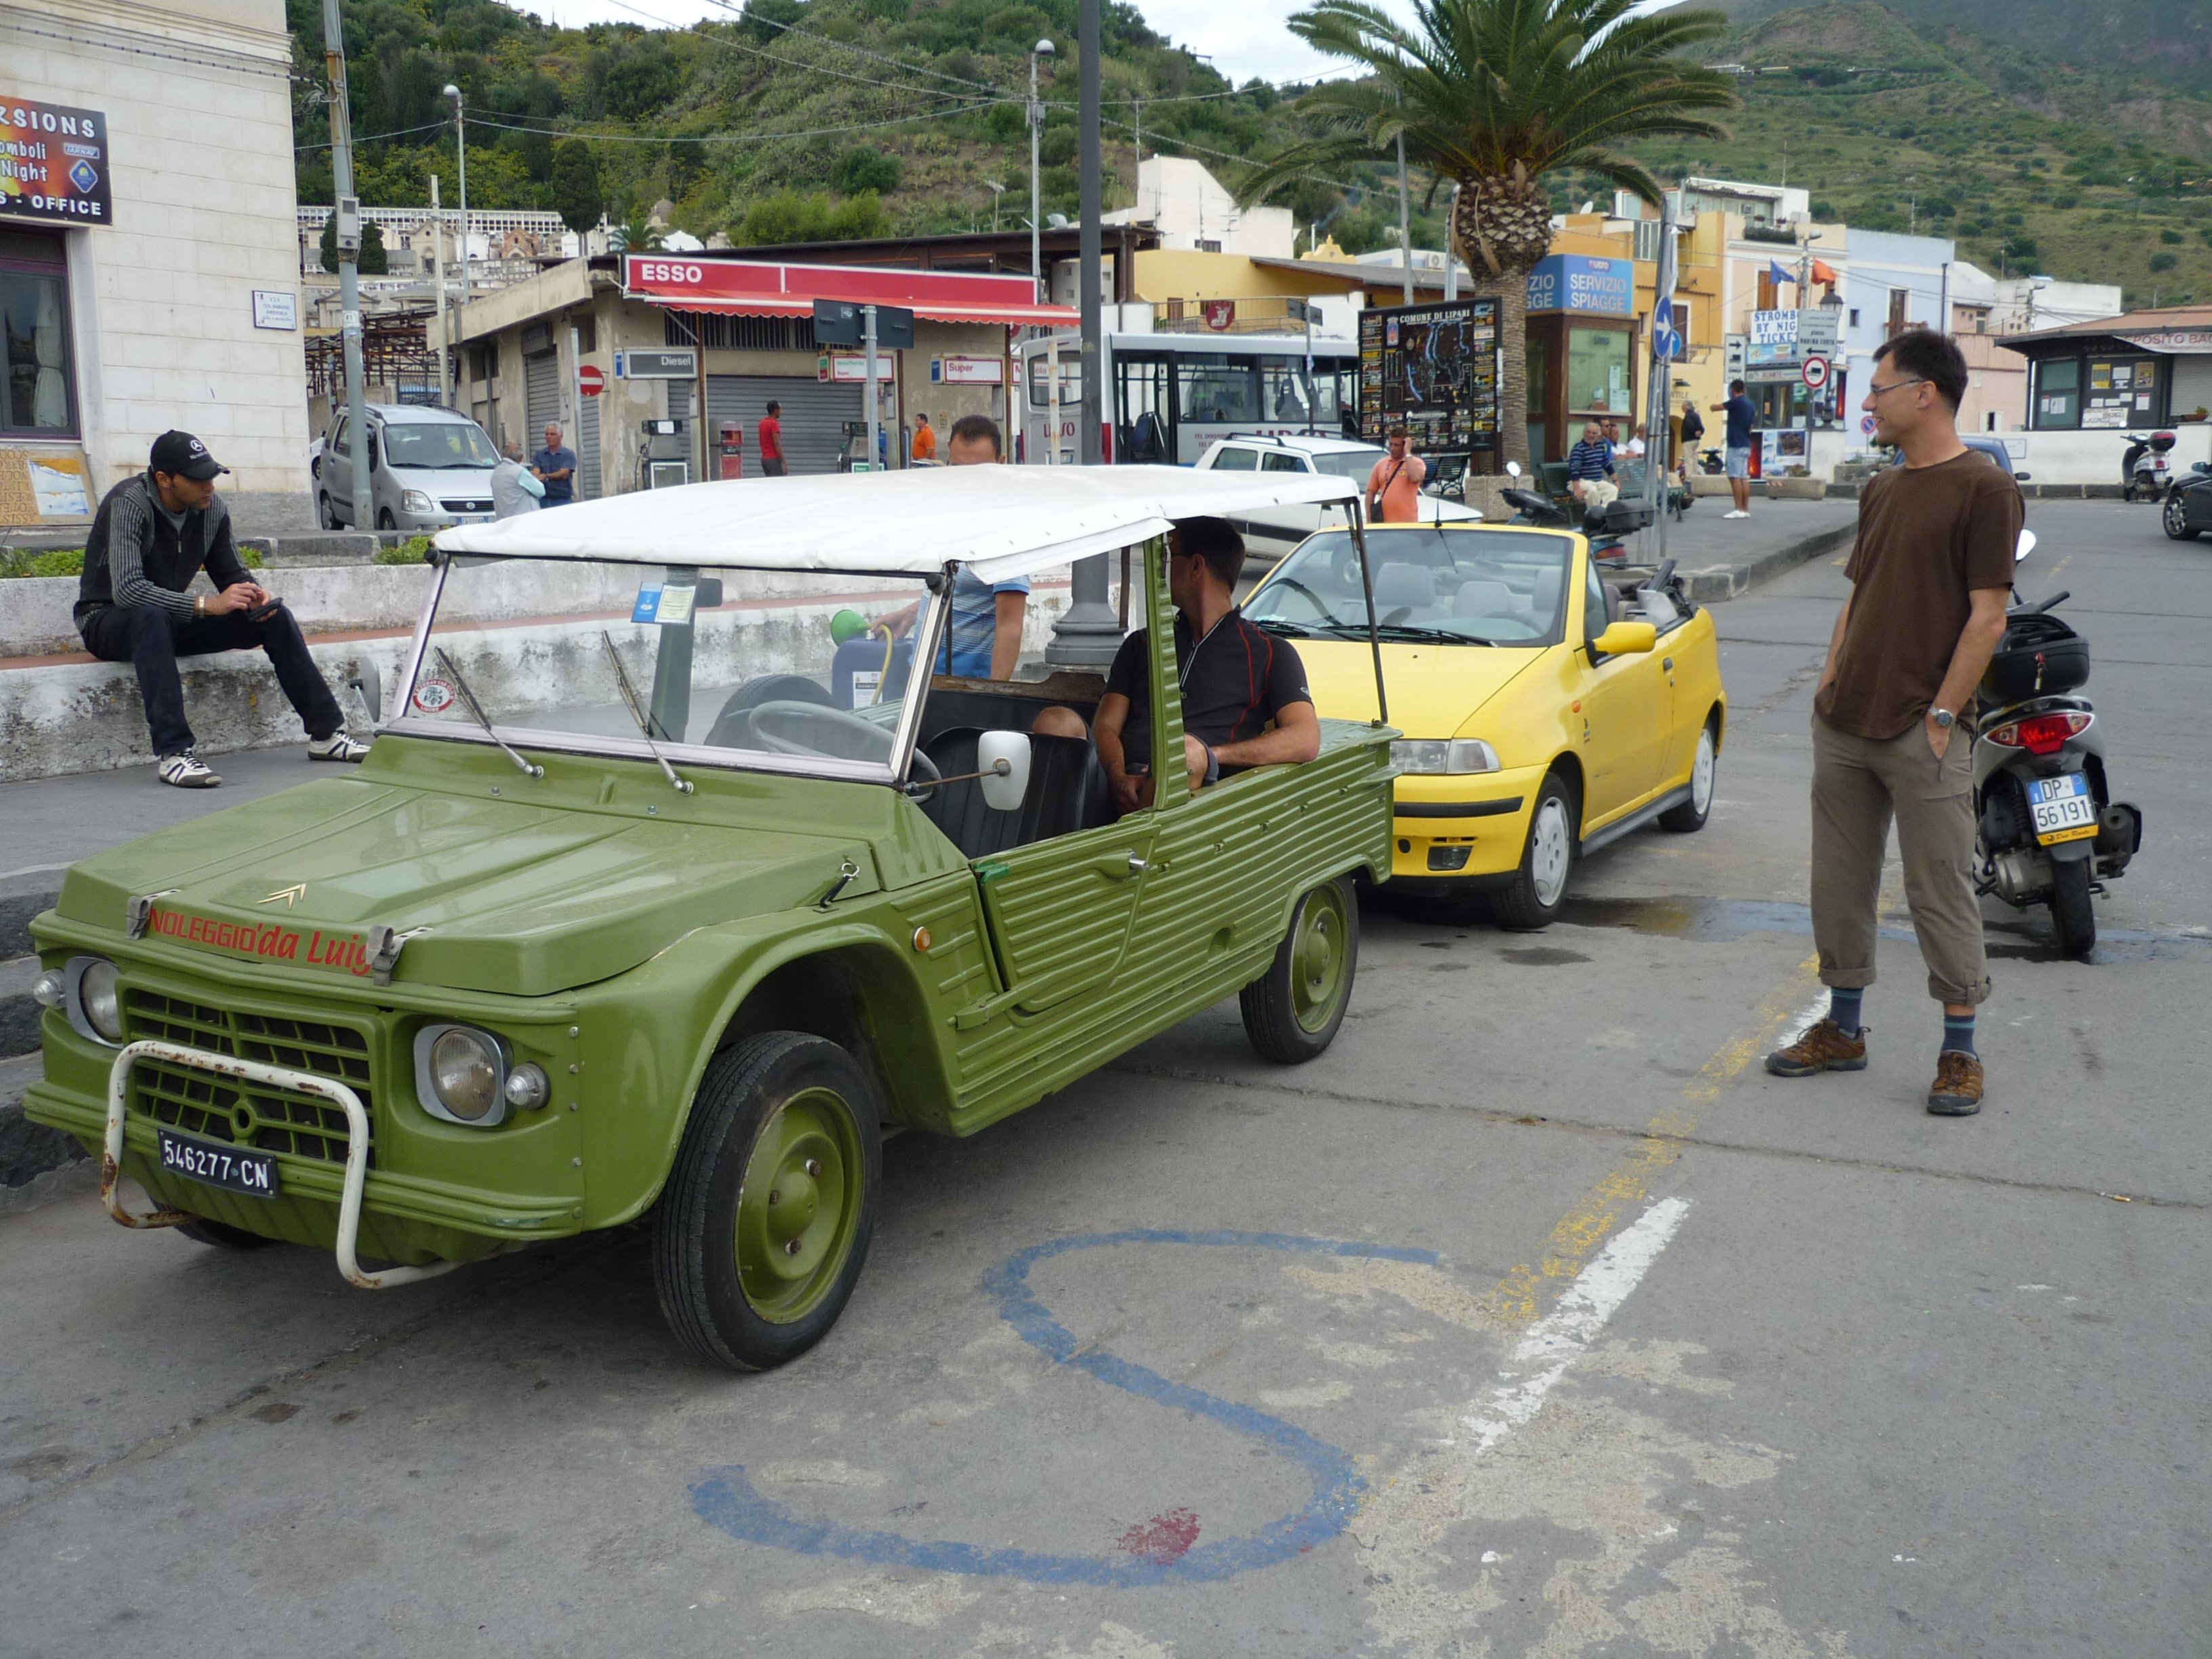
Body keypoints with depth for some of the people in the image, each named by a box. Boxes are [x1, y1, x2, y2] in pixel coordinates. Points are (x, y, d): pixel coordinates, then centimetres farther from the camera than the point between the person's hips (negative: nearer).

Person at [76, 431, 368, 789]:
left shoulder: (212, 508, -5)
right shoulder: (129, 504, -25)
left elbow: (232, 574, 8)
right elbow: (127, 590, -37)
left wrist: (253, 595, -17)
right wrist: (206, 605, -42)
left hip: (173, 620, 6)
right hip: (109, 622, -6)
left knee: (272, 614, -9)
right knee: (152, 617, -41)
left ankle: (325, 733, -7)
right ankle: (172, 753, -47)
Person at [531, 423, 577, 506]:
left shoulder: (569, 454, 2)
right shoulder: (539, 455, 12)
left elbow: (564, 474, -12)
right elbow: (535, 471, -3)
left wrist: (546, 476, -30)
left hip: (563, 500, -2)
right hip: (543, 500, 2)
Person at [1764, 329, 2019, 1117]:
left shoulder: (1984, 490, -8)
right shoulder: (1880, 490, 14)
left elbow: (1987, 616, -12)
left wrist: (1943, 714, -14)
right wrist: (1829, 685, 9)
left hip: (1922, 734, -7)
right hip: (1845, 727, 7)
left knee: (1940, 890, 0)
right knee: (1840, 883, 12)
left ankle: (1960, 1050, 11)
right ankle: (1843, 1029, 24)